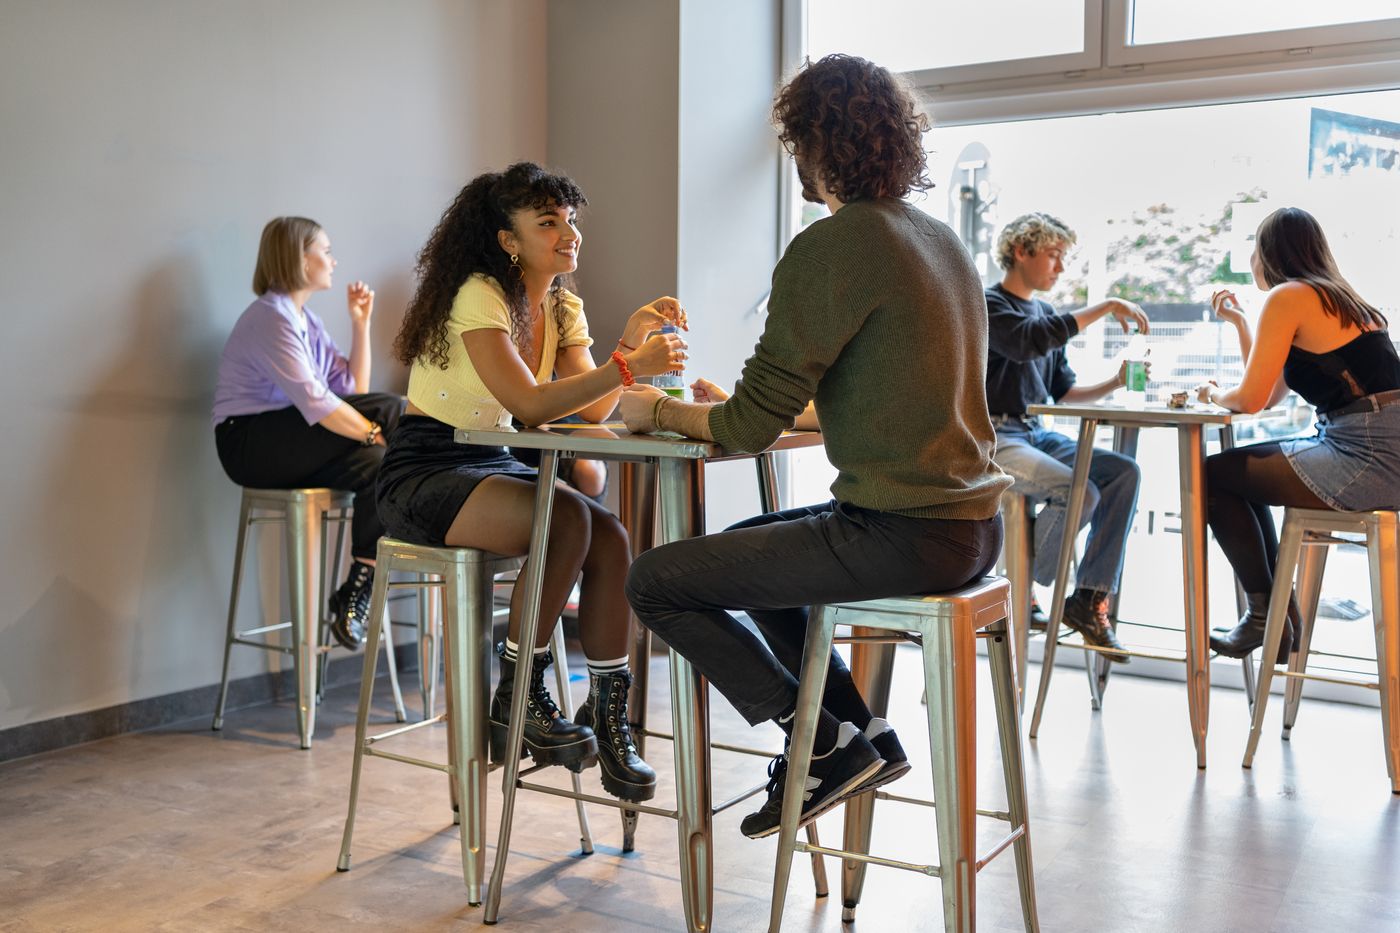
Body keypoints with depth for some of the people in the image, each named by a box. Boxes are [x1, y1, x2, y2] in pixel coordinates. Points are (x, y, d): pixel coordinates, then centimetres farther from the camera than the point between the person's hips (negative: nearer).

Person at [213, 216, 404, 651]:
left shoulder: (305, 320, 17)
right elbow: (314, 402, -24)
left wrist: (360, 323, 9)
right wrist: (375, 432, -22)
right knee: (391, 409, -23)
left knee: (377, 465, -19)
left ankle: (357, 590, -15)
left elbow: (355, 388, 12)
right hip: (250, 443, -9)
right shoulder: (270, 318, -13)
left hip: (288, 441, 9)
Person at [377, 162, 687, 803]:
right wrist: (629, 366, -33)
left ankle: (608, 722, -12)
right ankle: (516, 701, -15)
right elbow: (532, 405, -28)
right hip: (422, 474, -7)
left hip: (493, 465, 7)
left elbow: (591, 411, -5)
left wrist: (632, 339, -18)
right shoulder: (479, 296, -17)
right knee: (569, 518, -31)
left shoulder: (562, 307, 8)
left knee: (612, 539, -19)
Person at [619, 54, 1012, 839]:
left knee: (656, 581, -1)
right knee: (741, 544, 28)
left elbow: (750, 427, -14)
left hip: (905, 537, -9)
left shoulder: (832, 246, -14)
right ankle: (863, 737, 23)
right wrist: (733, 409, 22)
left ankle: (824, 745, 7)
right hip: (973, 528, 9)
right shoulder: (942, 239, 13)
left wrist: (657, 411, 6)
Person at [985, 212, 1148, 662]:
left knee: (1124, 471, -11)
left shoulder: (1046, 314, 19)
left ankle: (1089, 599, -11)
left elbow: (1064, 393, 17)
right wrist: (1105, 308, -22)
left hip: (1035, 434, 8)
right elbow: (1029, 342, -27)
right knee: (1080, 493, -26)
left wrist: (1117, 382, 0)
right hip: (993, 438, -8)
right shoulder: (988, 305, -6)